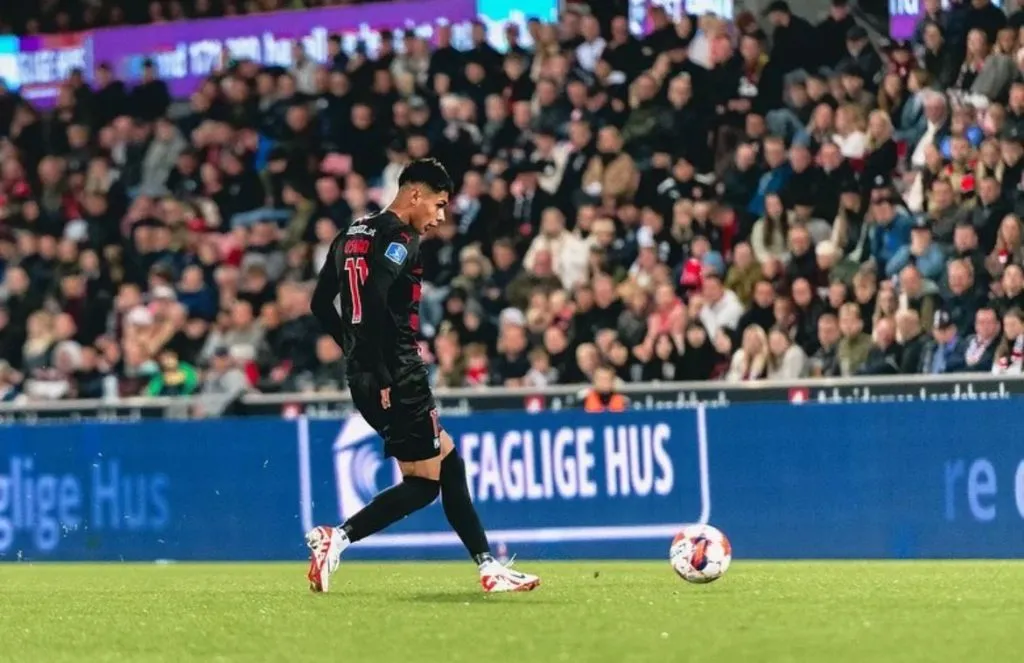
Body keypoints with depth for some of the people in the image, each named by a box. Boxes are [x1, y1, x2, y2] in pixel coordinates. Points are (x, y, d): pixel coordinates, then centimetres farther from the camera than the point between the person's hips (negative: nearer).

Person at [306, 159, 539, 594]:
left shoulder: (353, 235, 16)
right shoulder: (400, 239, -11)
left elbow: (320, 304, 19)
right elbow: (373, 305, -24)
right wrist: (383, 379, -21)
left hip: (367, 375, 10)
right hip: (396, 377, -10)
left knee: (448, 460, 14)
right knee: (424, 482, -3)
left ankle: (488, 568, 14)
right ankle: (337, 538, -12)